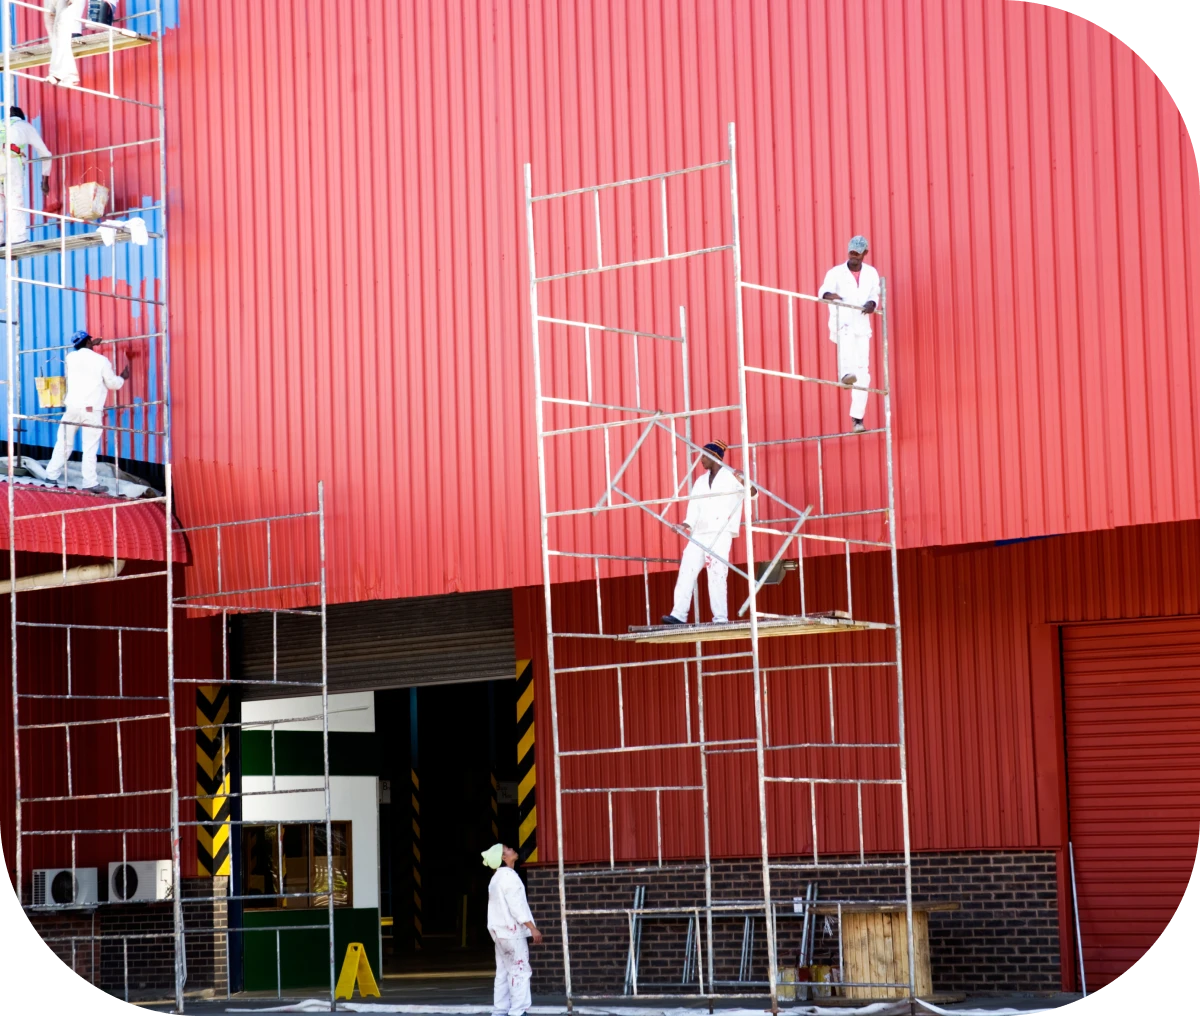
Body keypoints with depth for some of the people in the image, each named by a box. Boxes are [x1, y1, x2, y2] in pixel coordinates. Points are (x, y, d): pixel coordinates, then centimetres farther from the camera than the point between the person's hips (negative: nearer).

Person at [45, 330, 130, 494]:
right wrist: (123, 377, 24)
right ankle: (90, 483, -4)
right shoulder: (101, 360, -4)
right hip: (91, 409, -4)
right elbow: (112, 384, 4)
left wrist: (90, 345, 41)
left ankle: (51, 476, 14)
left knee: (64, 443, 12)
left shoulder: (71, 357, 6)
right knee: (90, 447, -2)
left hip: (71, 406, 4)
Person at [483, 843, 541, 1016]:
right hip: (512, 930, -10)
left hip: (500, 931, 10)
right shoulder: (509, 876, -14)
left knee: (503, 972, 11)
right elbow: (516, 906, -20)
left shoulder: (496, 878, 16)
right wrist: (533, 928, -19)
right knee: (520, 970, -8)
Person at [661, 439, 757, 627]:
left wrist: (745, 483, -35)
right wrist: (686, 525, -6)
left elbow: (753, 493, -13)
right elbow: (694, 508, 13)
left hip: (721, 533, -6)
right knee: (686, 571, -3)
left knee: (716, 575, -11)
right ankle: (679, 614, -5)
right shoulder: (701, 482, 19)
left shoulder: (732, 476, 0)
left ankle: (721, 618, -8)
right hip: (700, 534, 6)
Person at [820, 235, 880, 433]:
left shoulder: (871, 274, 8)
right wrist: (829, 295, -42)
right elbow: (824, 290, -18)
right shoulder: (836, 273, -3)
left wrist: (872, 304, -8)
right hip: (841, 323, -3)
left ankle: (858, 418, 3)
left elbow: (874, 295, 16)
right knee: (846, 335, -40)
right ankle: (846, 373, -63)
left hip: (862, 326, 3)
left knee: (863, 373, -1)